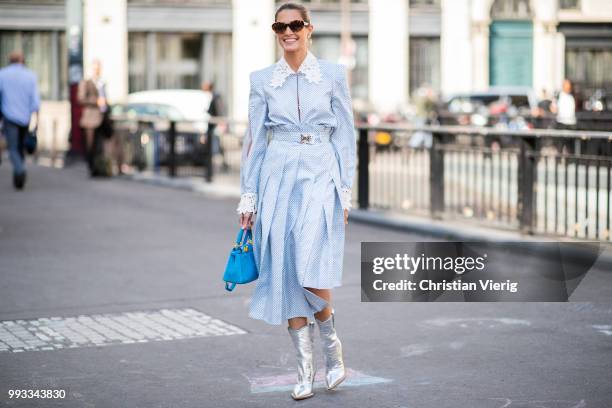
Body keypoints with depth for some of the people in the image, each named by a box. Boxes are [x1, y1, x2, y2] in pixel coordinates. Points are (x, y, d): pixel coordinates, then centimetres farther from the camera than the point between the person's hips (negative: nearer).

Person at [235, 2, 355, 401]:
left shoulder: (333, 73, 3)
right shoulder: (262, 79, 8)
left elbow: (346, 135, 4)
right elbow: (255, 138, 10)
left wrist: (346, 191, -1)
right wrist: (248, 195, 6)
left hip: (320, 176, -3)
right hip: (278, 178, 3)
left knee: (310, 268, -19)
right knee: (285, 272, 0)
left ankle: (333, 348, 5)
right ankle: (306, 371, 8)